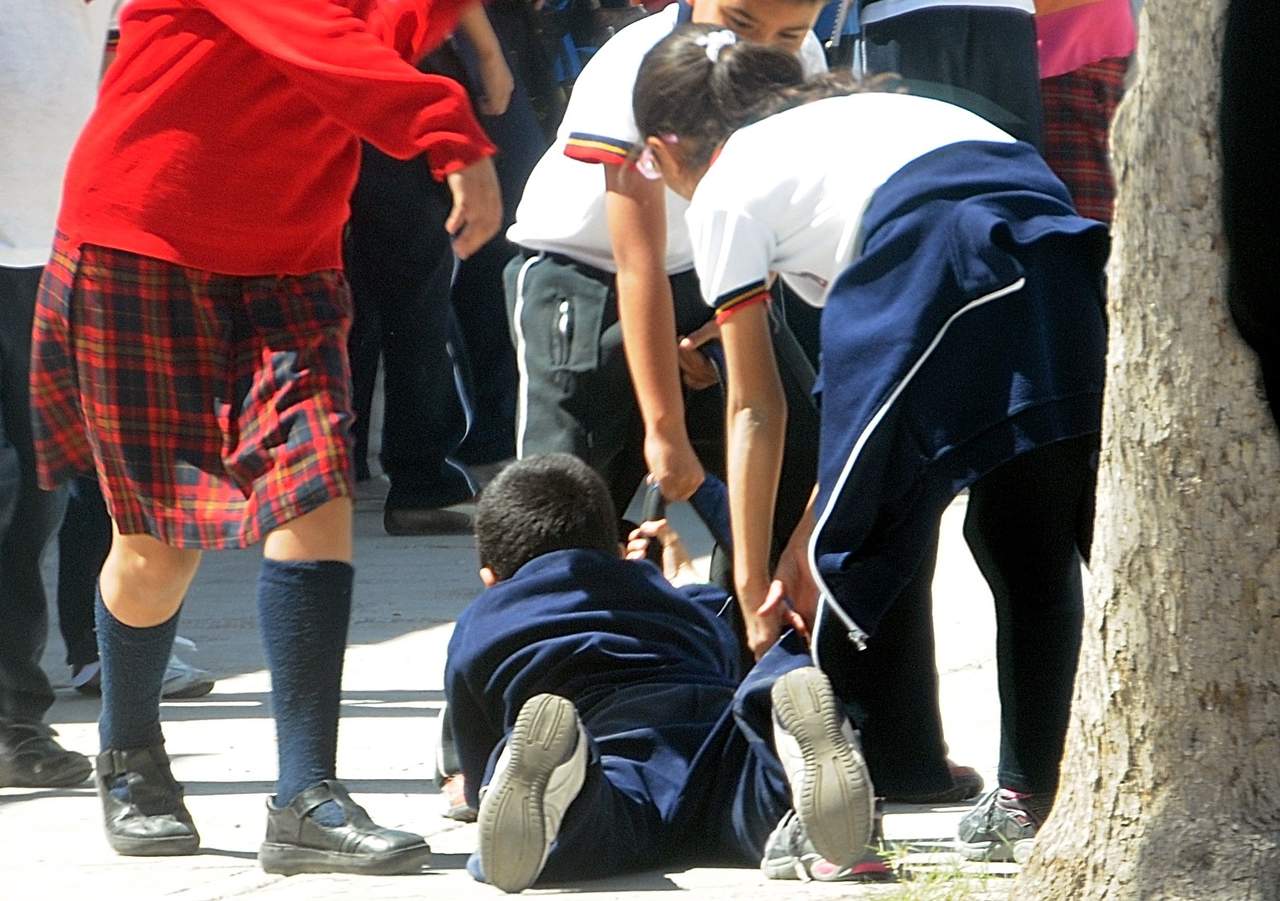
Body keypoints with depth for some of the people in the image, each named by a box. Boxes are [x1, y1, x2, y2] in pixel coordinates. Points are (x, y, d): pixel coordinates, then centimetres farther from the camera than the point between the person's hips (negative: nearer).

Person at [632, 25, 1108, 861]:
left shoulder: (726, 189, 20)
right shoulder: (866, 113, 39)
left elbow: (757, 410, 22)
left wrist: (754, 584, 30)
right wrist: (811, 534, 39)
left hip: (943, 286, -6)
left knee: (857, 563, 8)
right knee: (1024, 547, 20)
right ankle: (1027, 800, 19)